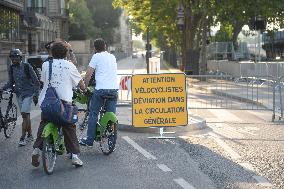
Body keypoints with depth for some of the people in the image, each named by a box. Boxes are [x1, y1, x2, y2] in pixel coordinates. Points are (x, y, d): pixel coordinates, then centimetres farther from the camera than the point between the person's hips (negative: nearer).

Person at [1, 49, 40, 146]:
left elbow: (36, 82, -7)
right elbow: (10, 83, 14)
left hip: (28, 94, -5)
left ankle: (22, 138, -12)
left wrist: (36, 94, -12)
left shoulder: (27, 67, -11)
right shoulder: (11, 69, 4)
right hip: (19, 94, 5)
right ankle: (30, 135, 23)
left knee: (24, 114, -15)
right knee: (26, 115, 11)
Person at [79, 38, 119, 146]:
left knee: (93, 114, 3)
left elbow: (88, 74, -2)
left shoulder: (96, 56, 1)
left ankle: (89, 140, 4)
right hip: (114, 89, 5)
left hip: (101, 89, -5)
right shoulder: (112, 57, 18)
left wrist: (85, 87, 9)